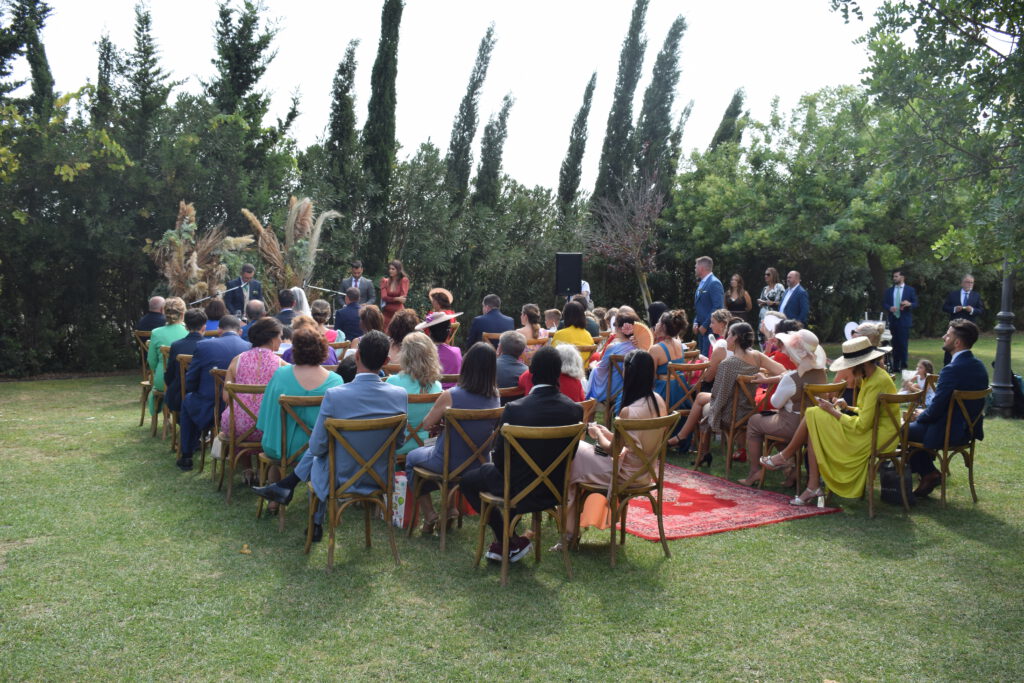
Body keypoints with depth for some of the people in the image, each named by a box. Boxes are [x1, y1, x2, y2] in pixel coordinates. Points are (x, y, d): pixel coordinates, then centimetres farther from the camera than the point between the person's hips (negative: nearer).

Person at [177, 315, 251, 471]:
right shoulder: (250, 348, -6)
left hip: (208, 411, -2)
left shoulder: (203, 346, -9)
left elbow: (190, 383, -3)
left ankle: (186, 457, 35)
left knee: (187, 401, 31)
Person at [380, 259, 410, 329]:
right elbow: (384, 297, -4)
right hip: (387, 312, 2)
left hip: (398, 311, -2)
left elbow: (403, 297, -8)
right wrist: (397, 299, -12)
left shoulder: (404, 280, 0)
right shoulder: (385, 281, 8)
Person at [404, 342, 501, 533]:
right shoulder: (495, 397, -11)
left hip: (449, 464, -5)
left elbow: (427, 424, -12)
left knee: (412, 457, 27)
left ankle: (429, 514, 23)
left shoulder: (451, 396, -26)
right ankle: (449, 507, 32)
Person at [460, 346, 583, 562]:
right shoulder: (574, 409, -12)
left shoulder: (514, 409, -23)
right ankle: (505, 540, 37)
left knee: (468, 481, 21)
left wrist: (494, 458, 10)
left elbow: (500, 457, -14)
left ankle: (511, 542, 20)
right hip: (556, 491, 6)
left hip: (520, 491, -5)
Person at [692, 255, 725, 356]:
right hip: (701, 328, 9)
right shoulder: (702, 283, 17)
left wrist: (705, 326, -17)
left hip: (710, 329, -9)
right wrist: (696, 322, 8)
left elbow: (718, 307, -18)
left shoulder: (714, 283, -12)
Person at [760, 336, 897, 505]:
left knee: (813, 415, -10)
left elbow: (863, 426, -23)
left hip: (875, 435, -10)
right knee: (814, 431, -4)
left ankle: (786, 456, 9)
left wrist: (834, 411, -12)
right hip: (871, 429, 10)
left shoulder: (877, 383, -20)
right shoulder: (871, 376, 12)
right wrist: (847, 407, 4)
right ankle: (813, 487, -7)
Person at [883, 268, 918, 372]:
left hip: (904, 320, -3)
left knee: (903, 343, -8)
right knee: (895, 344, 6)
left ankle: (903, 365, -2)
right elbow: (884, 303, 9)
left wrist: (909, 304, -20)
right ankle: (895, 366, 11)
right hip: (893, 320, 3)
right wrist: (889, 308, -12)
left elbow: (916, 304, 2)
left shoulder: (910, 290, 4)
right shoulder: (889, 290, 13)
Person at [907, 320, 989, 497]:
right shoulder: (979, 366, 3)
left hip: (948, 433, -9)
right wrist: (923, 415, 12)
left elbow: (934, 411, -24)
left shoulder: (952, 370, -27)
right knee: (917, 423, 26)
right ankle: (927, 473, 24)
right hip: (970, 428, 9)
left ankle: (928, 473, 12)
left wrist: (919, 417, -2)